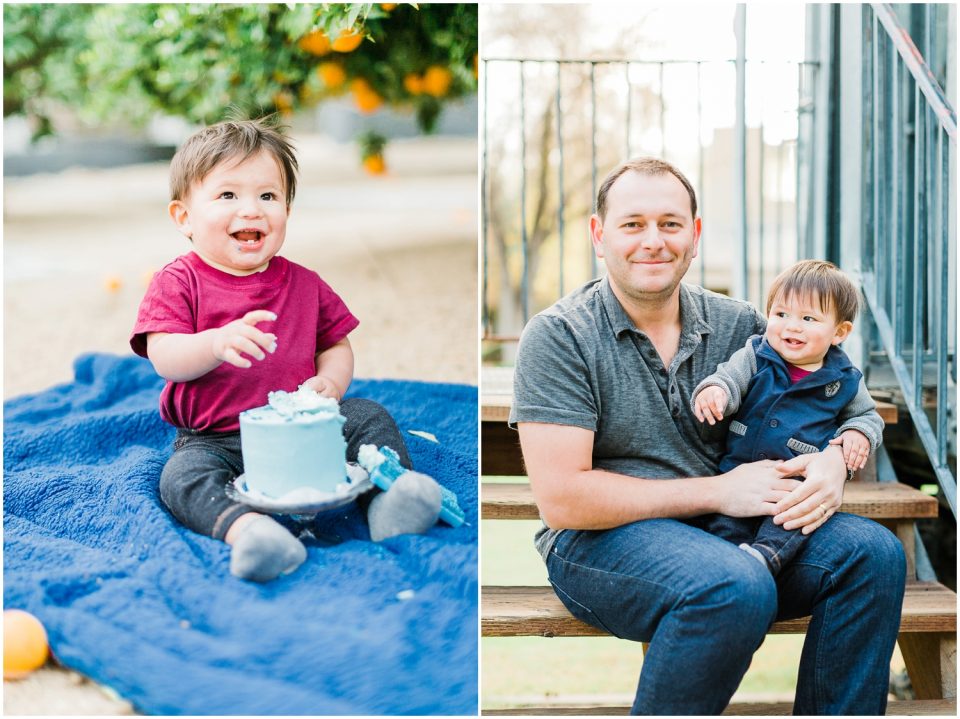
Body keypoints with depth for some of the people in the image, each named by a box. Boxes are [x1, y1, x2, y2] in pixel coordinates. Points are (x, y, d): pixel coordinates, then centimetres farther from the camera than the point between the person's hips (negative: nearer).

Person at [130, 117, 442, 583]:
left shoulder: (303, 284, 9)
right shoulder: (177, 283, -2)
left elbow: (336, 344, 16)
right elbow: (164, 359, -14)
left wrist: (331, 383, -9)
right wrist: (217, 343, -35)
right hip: (214, 439, -3)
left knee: (369, 416, -12)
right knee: (183, 476, -31)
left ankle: (389, 495, -32)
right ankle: (243, 527, -56)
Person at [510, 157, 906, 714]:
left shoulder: (739, 324, 8)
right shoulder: (559, 336, -7)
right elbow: (562, 499, -15)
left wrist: (833, 460, -9)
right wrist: (717, 491, -16)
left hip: (734, 532, 5)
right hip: (599, 541, -5)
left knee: (874, 551, -16)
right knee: (736, 587, -34)